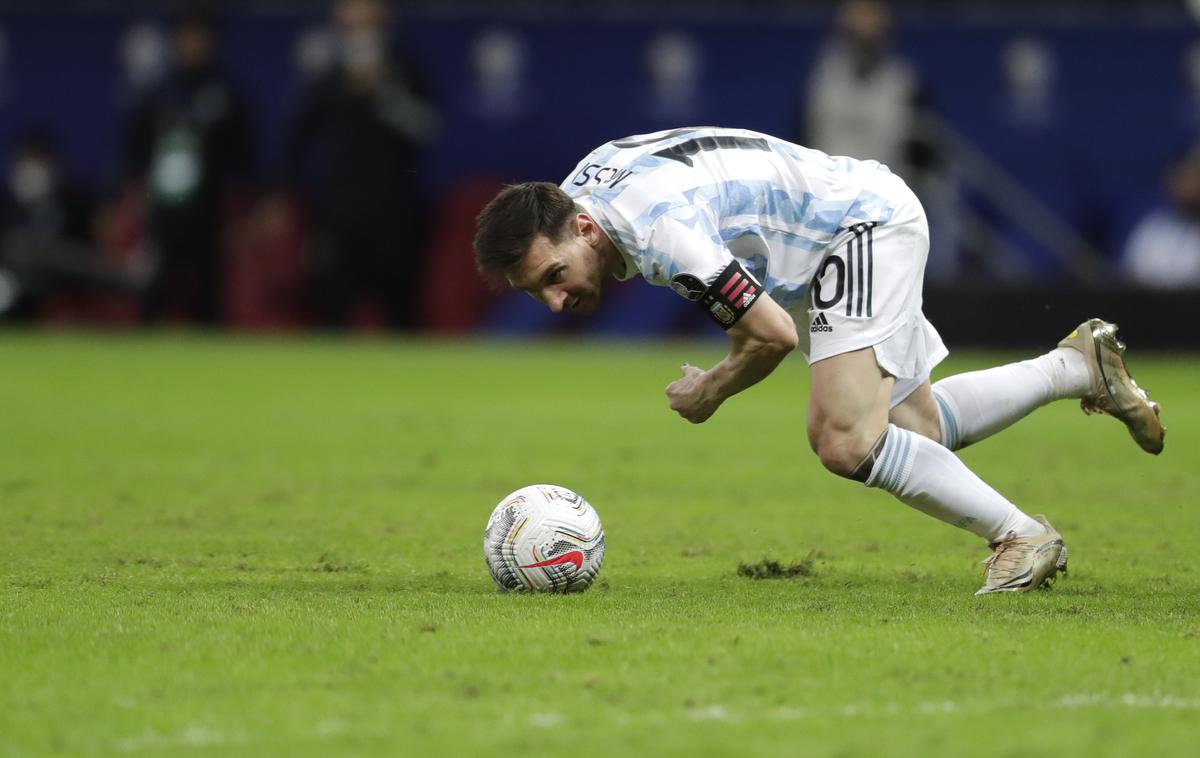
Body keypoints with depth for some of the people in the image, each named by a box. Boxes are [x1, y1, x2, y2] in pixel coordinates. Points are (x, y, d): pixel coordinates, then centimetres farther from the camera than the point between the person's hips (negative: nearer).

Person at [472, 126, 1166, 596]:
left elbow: (776, 335, -30)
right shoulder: (577, 188, -5)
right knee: (915, 429, 21)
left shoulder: (659, 232, -35)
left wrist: (711, 393, -10)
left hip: (870, 222, -10)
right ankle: (1077, 367, 36)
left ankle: (1023, 538, -12)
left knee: (845, 441, -25)